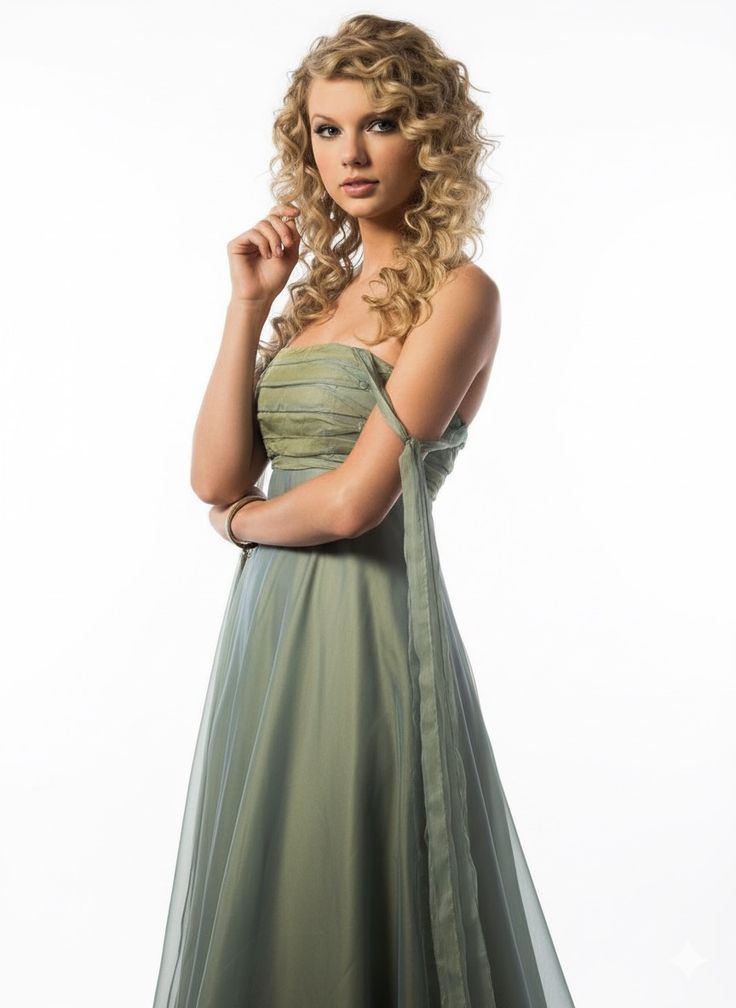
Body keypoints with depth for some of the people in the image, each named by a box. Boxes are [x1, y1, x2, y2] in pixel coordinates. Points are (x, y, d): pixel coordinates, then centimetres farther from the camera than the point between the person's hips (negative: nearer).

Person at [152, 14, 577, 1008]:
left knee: (354, 921, 6)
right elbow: (217, 475, 3)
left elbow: (354, 500, -18)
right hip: (268, 625, 8)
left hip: (365, 629, -7)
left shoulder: (455, 292, -8)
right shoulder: (318, 293, 13)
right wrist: (248, 303, 0)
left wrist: (244, 520, 1)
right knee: (262, 915, 18)